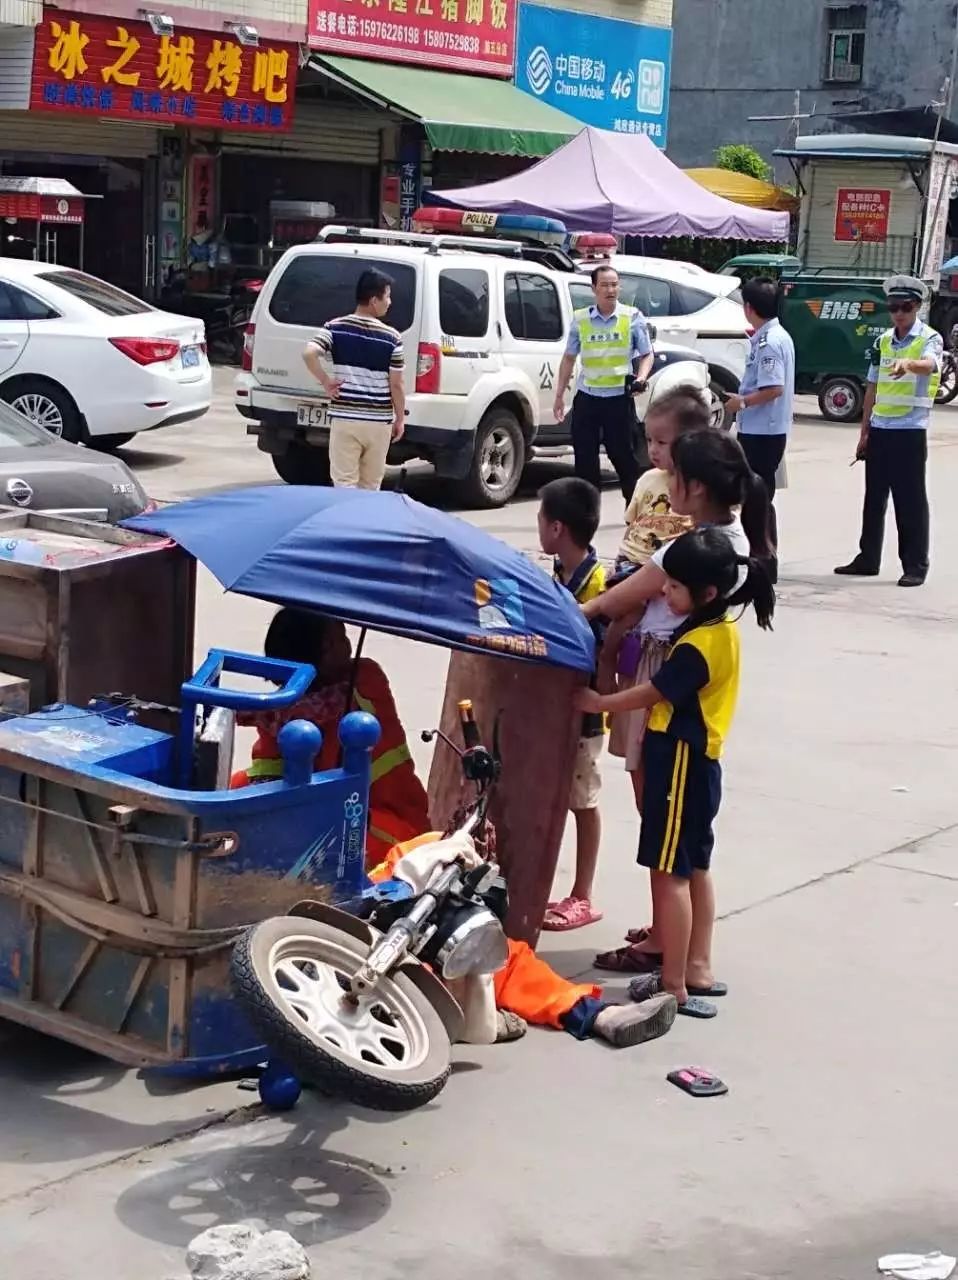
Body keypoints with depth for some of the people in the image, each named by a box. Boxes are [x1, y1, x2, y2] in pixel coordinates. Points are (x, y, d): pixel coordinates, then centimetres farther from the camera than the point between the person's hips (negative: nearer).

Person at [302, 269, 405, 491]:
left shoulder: (335, 328, -2)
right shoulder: (391, 337, -4)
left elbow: (309, 353, -18)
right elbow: (396, 385, -2)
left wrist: (325, 382, -5)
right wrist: (400, 419, 10)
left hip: (345, 418, 0)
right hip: (379, 421, 0)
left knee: (345, 484, 2)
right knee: (370, 486, 13)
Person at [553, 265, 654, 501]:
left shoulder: (632, 317, 0)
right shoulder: (580, 319, 6)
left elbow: (647, 355, 3)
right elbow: (569, 358, 13)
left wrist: (641, 377, -17)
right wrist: (559, 395, 11)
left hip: (619, 398, -2)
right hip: (586, 397, 3)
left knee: (623, 455, 2)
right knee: (584, 457, 5)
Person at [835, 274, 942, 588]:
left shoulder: (929, 339, -6)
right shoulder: (884, 340, 12)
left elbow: (929, 364, -30)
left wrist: (908, 364, -52)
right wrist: (864, 431, 12)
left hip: (910, 432, -6)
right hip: (879, 430, 6)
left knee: (910, 502, -2)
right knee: (874, 498, 12)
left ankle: (915, 566, 4)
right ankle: (868, 559, 21)